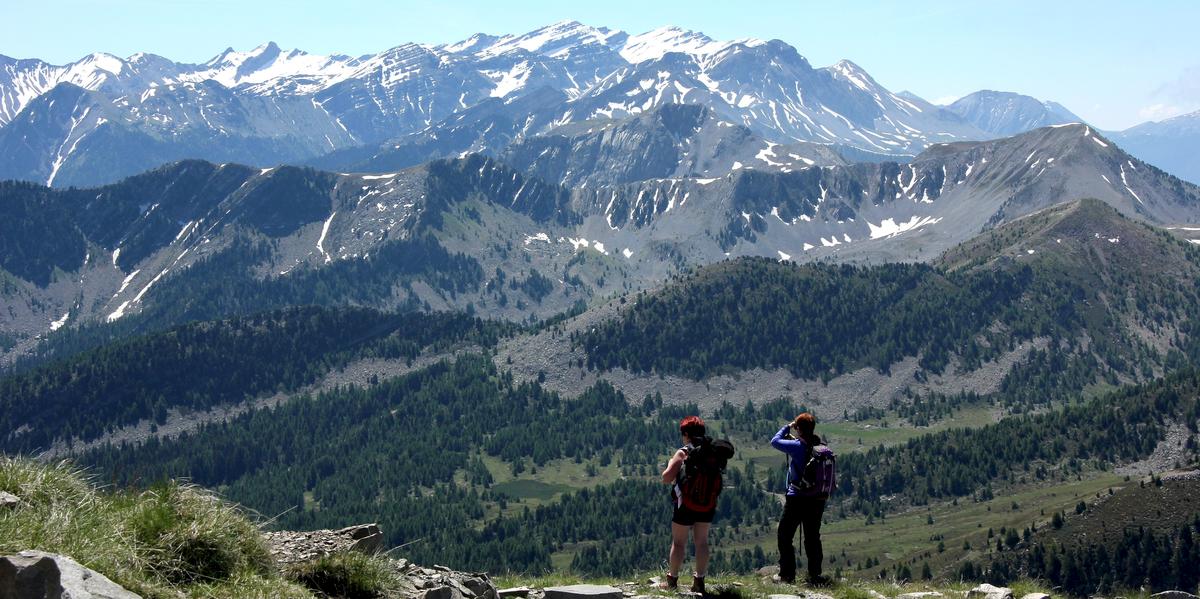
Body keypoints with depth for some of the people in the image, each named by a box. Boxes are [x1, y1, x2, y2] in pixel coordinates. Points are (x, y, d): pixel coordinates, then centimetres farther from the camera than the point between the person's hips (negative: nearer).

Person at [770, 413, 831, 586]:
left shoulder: (797, 446, -17)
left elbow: (775, 441, -7)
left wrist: (787, 427, 6)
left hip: (797, 499, -6)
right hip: (818, 499, 6)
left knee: (784, 536, 7)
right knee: (813, 538, 14)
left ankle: (787, 574, 5)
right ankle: (815, 575, 15)